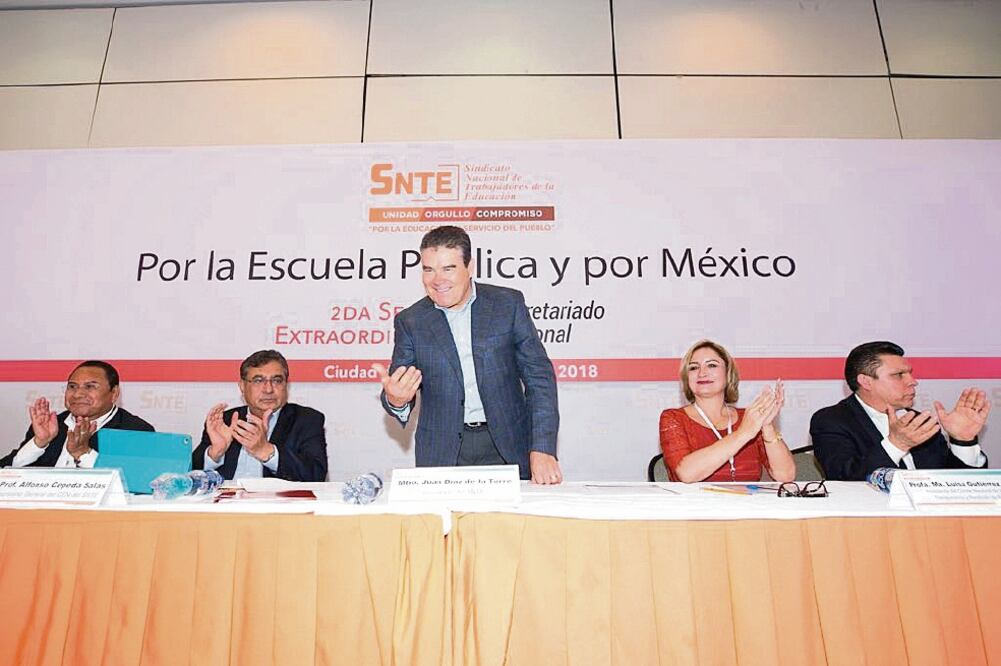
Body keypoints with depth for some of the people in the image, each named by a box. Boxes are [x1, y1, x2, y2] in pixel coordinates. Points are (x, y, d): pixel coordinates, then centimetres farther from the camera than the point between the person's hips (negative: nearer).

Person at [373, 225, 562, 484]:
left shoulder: (508, 304, -1)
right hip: (443, 454, 1)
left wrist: (542, 449, -11)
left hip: (507, 446, 0)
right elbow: (397, 391, 3)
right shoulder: (410, 321, 2)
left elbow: (539, 375, -2)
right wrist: (396, 400, -23)